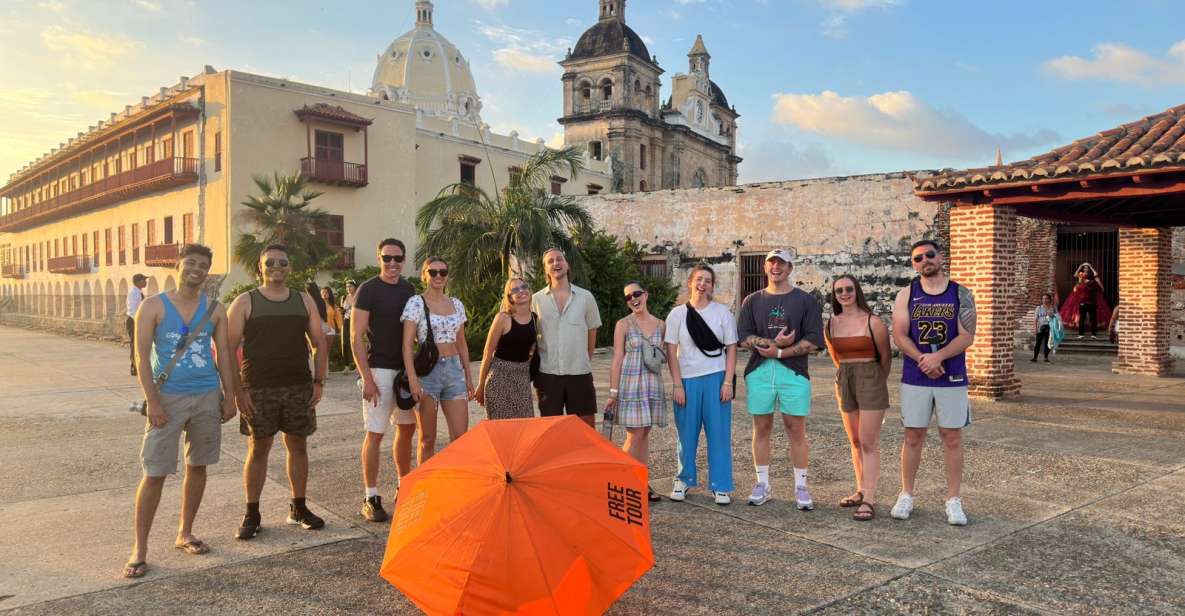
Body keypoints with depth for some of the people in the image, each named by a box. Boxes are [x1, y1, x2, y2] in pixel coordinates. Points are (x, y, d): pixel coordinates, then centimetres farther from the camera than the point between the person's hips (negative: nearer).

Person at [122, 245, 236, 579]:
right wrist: (153, 402, -15)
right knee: (155, 473, -3)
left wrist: (229, 397, 3)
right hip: (168, 397, -3)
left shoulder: (215, 310, 6)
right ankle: (139, 549, 8)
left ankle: (184, 534, 26)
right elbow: (143, 356, -8)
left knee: (197, 467, 11)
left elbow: (223, 354, 8)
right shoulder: (153, 306, -3)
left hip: (208, 397, 3)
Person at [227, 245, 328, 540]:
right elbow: (229, 348, -3)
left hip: (299, 388, 3)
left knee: (298, 447, 9)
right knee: (257, 450, 3)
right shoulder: (245, 302, 0)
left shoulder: (304, 300, 9)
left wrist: (318, 382, 2)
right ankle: (251, 515, 14)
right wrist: (237, 390, -10)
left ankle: (298, 509, 21)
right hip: (258, 391, -3)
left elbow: (319, 343, 11)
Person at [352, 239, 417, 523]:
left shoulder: (409, 290, 9)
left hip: (406, 368, 7)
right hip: (379, 369, -6)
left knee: (407, 428, 14)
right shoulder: (368, 290, -8)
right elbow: (356, 338, -11)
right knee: (375, 433, -3)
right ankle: (370, 498, 6)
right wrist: (366, 378, -17)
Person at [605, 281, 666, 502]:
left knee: (645, 434, 9)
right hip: (631, 382, -4)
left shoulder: (660, 324, 9)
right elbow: (617, 360, -4)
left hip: (653, 382, 4)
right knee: (634, 435, -6)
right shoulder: (623, 324, -2)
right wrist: (613, 392, -7)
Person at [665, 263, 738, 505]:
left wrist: (728, 382, -5)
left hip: (716, 378, 0)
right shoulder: (677, 314, 3)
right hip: (687, 379, 0)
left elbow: (731, 349, 4)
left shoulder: (722, 312, 4)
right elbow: (671, 352, 1)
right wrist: (677, 385, -5)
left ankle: (720, 486, 10)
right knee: (687, 433, 6)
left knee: (719, 432, 1)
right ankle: (684, 479, 23)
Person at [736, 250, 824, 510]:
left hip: (793, 371, -2)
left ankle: (801, 487, 10)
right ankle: (763, 484, 17)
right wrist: (773, 342, -14)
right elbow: (744, 338, 2)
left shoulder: (806, 301, 6)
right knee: (761, 428, 7)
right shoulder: (752, 301, 12)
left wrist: (778, 352, -10)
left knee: (796, 430, 0)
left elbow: (813, 341, -3)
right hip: (759, 371, 2)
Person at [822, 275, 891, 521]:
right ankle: (861, 491, 23)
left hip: (870, 380, -5)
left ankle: (869, 500, -7)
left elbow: (886, 356, 2)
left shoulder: (873, 322, -10)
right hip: (844, 381, 5)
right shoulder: (831, 324, 5)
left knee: (869, 443, -6)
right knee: (855, 442, 13)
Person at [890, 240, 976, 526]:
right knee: (913, 436, 6)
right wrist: (923, 360, -17)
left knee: (952, 438, 3)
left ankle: (953, 501, 12)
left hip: (952, 378, -1)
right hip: (915, 378, 1)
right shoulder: (906, 295, 4)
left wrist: (937, 357, -20)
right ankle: (906, 495, 17)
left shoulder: (961, 295, 2)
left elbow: (967, 336, -7)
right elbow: (899, 335, -3)